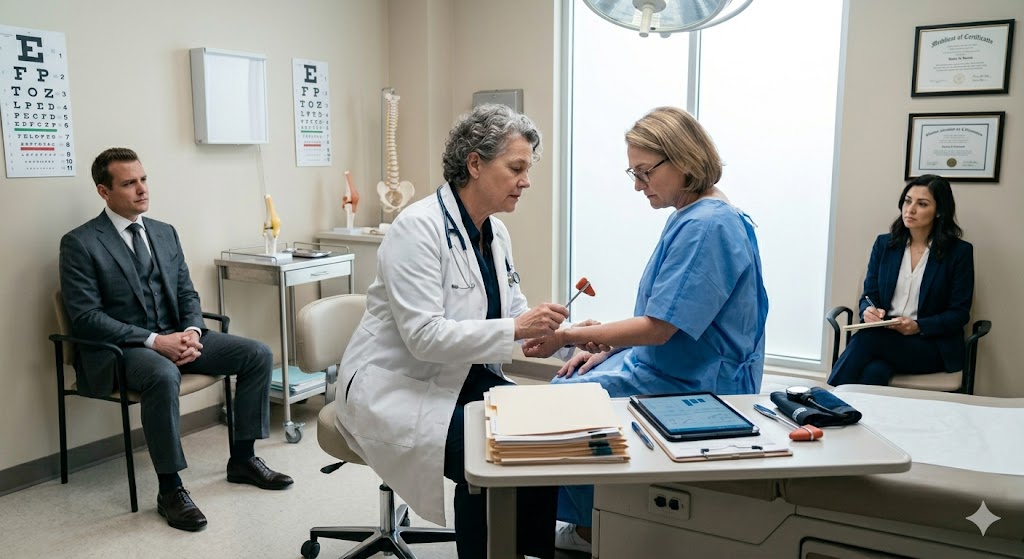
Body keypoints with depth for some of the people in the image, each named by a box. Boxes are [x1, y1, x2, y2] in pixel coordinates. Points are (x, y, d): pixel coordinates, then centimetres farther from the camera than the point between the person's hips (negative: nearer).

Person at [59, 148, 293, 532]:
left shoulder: (166, 233, 12)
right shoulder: (80, 244, -7)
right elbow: (86, 317, -13)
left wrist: (192, 332, -10)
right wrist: (153, 341, -23)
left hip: (176, 336, 6)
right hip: (121, 348, -6)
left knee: (258, 354, -11)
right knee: (164, 375, -39)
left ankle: (242, 459, 2)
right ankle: (170, 489, -22)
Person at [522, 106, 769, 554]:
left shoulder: (707, 226, -23)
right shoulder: (692, 218, 9)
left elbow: (659, 327, -25)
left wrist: (571, 336, -18)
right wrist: (605, 348, 5)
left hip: (694, 385, -10)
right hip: (663, 363, 10)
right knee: (564, 384, 9)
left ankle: (592, 529, 15)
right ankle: (587, 524, 19)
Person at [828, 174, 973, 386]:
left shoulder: (959, 252, 1)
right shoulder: (884, 244, 11)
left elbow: (959, 313, -1)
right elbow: (869, 295, 11)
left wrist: (918, 326, -17)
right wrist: (868, 311, -14)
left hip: (932, 345, -2)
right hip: (883, 337, 2)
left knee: (866, 339, -32)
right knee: (874, 372, -35)